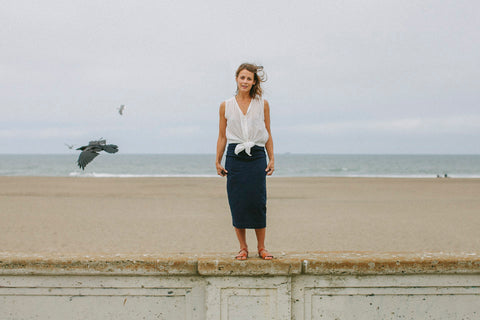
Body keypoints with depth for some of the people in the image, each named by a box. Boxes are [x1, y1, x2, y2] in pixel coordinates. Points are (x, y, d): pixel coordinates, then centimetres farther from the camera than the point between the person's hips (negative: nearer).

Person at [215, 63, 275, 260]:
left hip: (257, 157, 0)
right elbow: (222, 136, 11)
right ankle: (243, 248, 11)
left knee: (258, 203, -4)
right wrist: (218, 161, 6)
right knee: (237, 204, 0)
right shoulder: (226, 106, 8)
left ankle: (261, 247, 8)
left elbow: (268, 135, 11)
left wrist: (271, 159, 5)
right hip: (234, 157, 1)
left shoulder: (262, 104, 8)